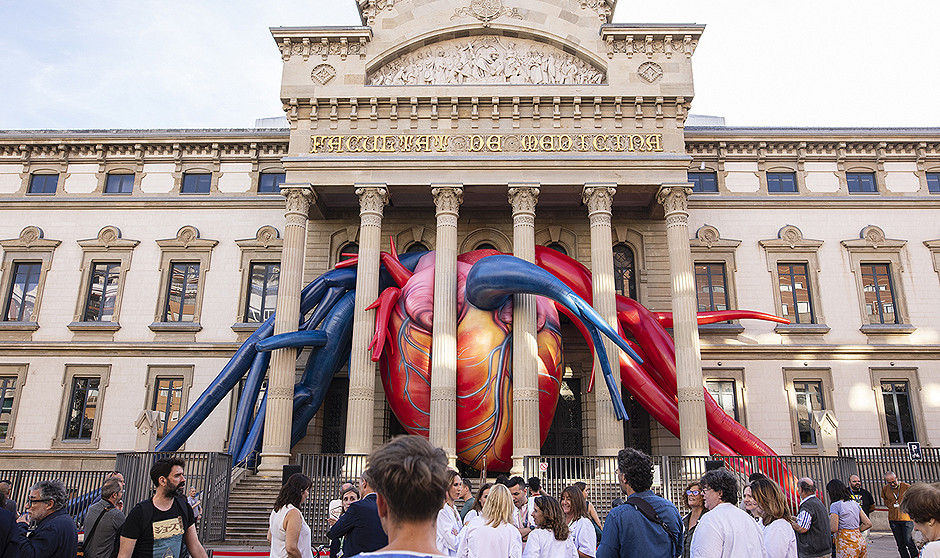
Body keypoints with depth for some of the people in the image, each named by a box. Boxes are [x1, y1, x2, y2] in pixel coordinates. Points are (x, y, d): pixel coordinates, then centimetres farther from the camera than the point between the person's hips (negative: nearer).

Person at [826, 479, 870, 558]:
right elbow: (868, 524, 10)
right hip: (860, 542, 7)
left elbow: (834, 529, -17)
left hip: (846, 544, -7)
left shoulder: (835, 505, -11)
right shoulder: (855, 503, 11)